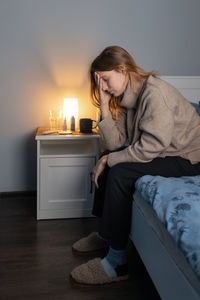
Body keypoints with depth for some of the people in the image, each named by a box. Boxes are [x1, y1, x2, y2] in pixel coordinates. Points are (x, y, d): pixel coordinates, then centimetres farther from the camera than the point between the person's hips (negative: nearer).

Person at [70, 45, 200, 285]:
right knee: (107, 160, 8)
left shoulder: (155, 92, -24)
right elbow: (116, 144, -2)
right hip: (163, 151, 10)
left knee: (120, 172, -25)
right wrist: (105, 108, -12)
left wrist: (108, 160, -18)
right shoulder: (125, 97, 4)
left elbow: (150, 148, -28)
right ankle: (105, 233, 16)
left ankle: (116, 263, -17)